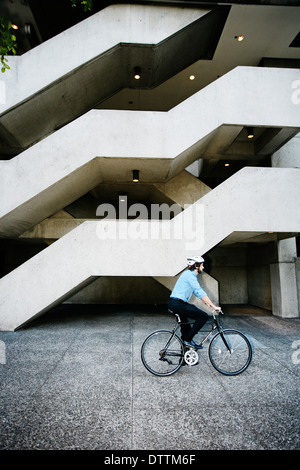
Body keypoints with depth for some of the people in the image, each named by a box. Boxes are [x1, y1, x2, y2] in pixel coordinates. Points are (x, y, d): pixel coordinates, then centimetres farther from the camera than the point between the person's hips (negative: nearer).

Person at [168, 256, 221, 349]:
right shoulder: (189, 275, -13)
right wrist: (214, 306, -18)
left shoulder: (190, 274, 18)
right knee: (204, 316, -10)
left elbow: (197, 292, 23)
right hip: (177, 304, -10)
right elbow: (200, 292, -20)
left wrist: (208, 303, 18)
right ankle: (188, 340, -3)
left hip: (174, 304, 10)